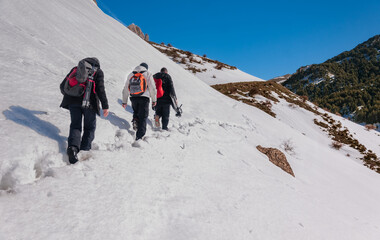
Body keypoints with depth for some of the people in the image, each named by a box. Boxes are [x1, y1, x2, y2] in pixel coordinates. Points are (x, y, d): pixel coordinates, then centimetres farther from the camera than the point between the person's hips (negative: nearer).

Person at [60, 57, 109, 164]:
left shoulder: (76, 69, 21)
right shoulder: (98, 72, 11)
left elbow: (63, 86, 19)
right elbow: (100, 89, -4)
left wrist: (68, 96, 38)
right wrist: (105, 106, -5)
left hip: (73, 102, 3)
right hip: (89, 103, -3)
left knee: (75, 125, 5)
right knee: (89, 127, 13)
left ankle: (73, 147, -19)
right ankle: (85, 150, 6)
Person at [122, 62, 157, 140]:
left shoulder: (131, 75, 17)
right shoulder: (148, 74, 5)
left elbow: (126, 89, 18)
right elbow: (152, 88, -2)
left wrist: (124, 101, 24)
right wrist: (154, 100, 5)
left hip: (133, 98, 4)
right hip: (144, 98, -4)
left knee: (136, 111, 30)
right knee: (143, 117, 0)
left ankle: (135, 119, 1)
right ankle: (139, 136, -6)